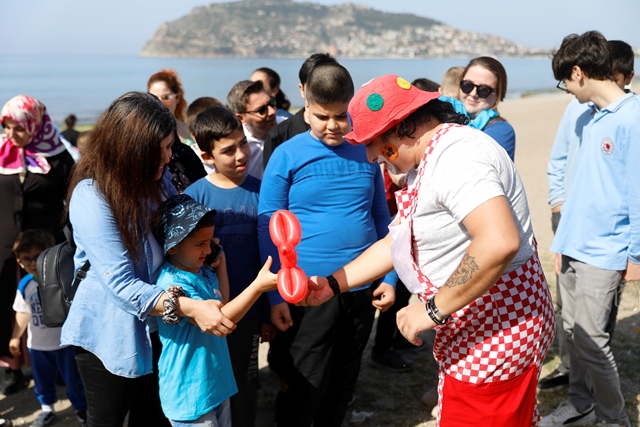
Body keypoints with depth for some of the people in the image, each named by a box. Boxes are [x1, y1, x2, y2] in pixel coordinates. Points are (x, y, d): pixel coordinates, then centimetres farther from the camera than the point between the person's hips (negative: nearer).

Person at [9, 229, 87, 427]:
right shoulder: (25, 285, -5)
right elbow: (23, 313, 9)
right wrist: (15, 337, 14)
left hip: (65, 341, -4)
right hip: (37, 344, 4)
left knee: (73, 379, 9)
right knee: (42, 381, 18)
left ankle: (82, 409, 29)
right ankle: (47, 409, 38)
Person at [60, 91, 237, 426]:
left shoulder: (156, 175, -5)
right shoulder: (91, 197, -26)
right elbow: (122, 285, -29)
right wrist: (192, 308, -37)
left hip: (157, 326, 6)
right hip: (111, 334, -6)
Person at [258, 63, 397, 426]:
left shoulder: (367, 153, 4)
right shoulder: (287, 156, -6)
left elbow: (382, 220, 11)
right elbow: (269, 230, -5)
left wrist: (390, 278, 4)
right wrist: (276, 295, -9)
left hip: (362, 289, 4)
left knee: (343, 386, 19)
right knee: (304, 392, 6)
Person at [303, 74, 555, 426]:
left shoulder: (455, 157, -24)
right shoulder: (424, 164, 11)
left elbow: (499, 242, -36)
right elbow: (395, 243, 15)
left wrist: (433, 309, -27)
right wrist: (332, 284, 7)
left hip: (497, 334, -10)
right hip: (472, 330, 10)